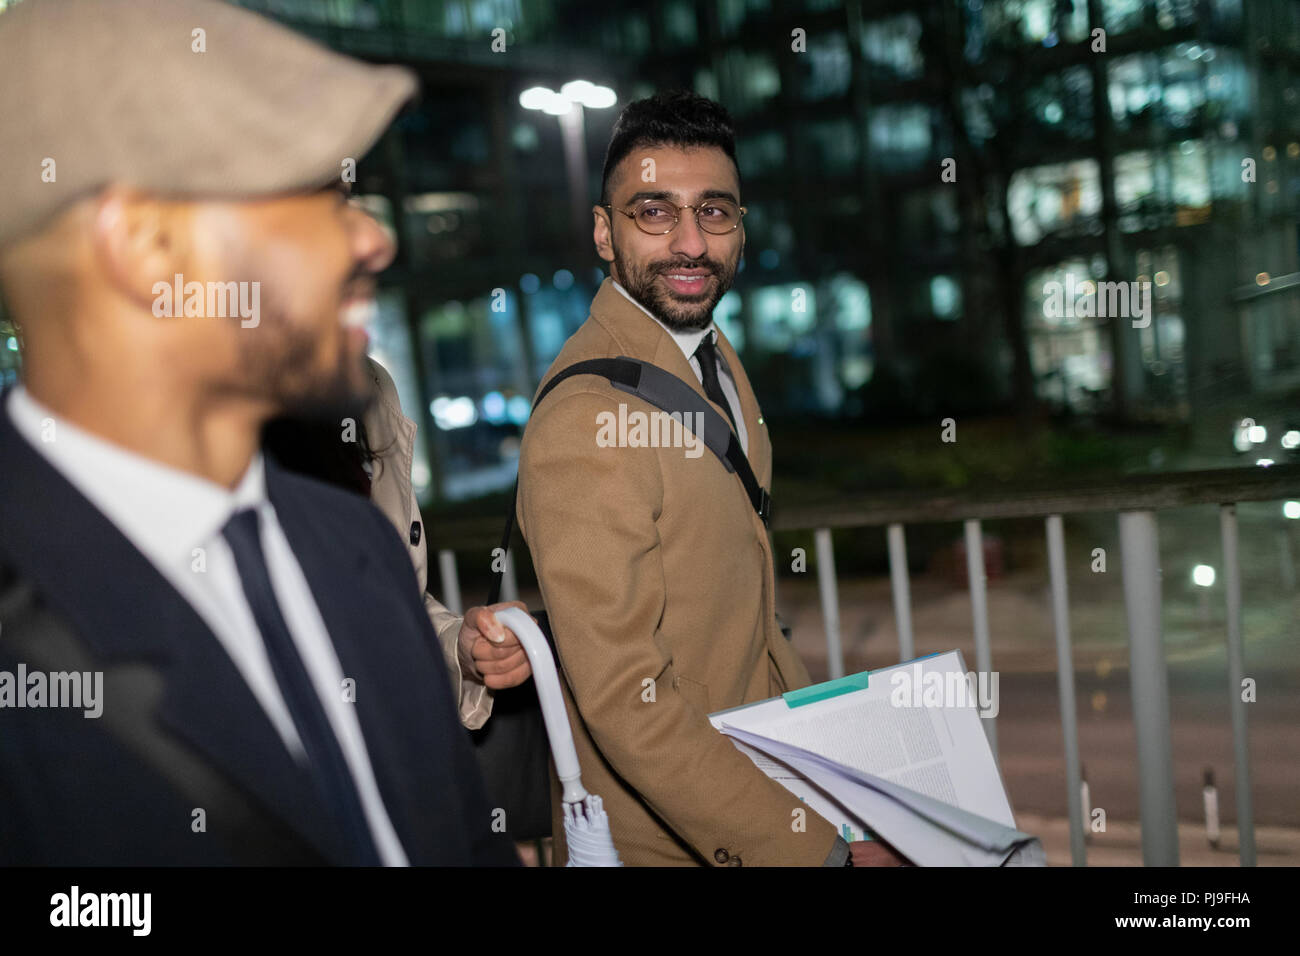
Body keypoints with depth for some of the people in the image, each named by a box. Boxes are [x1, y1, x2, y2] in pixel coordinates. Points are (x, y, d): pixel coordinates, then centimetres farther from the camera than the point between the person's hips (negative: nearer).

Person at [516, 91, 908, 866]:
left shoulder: (715, 357, 4)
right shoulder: (588, 418, -26)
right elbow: (628, 706, -28)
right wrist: (822, 846, -27)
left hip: (760, 768, 8)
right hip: (663, 833, -8)